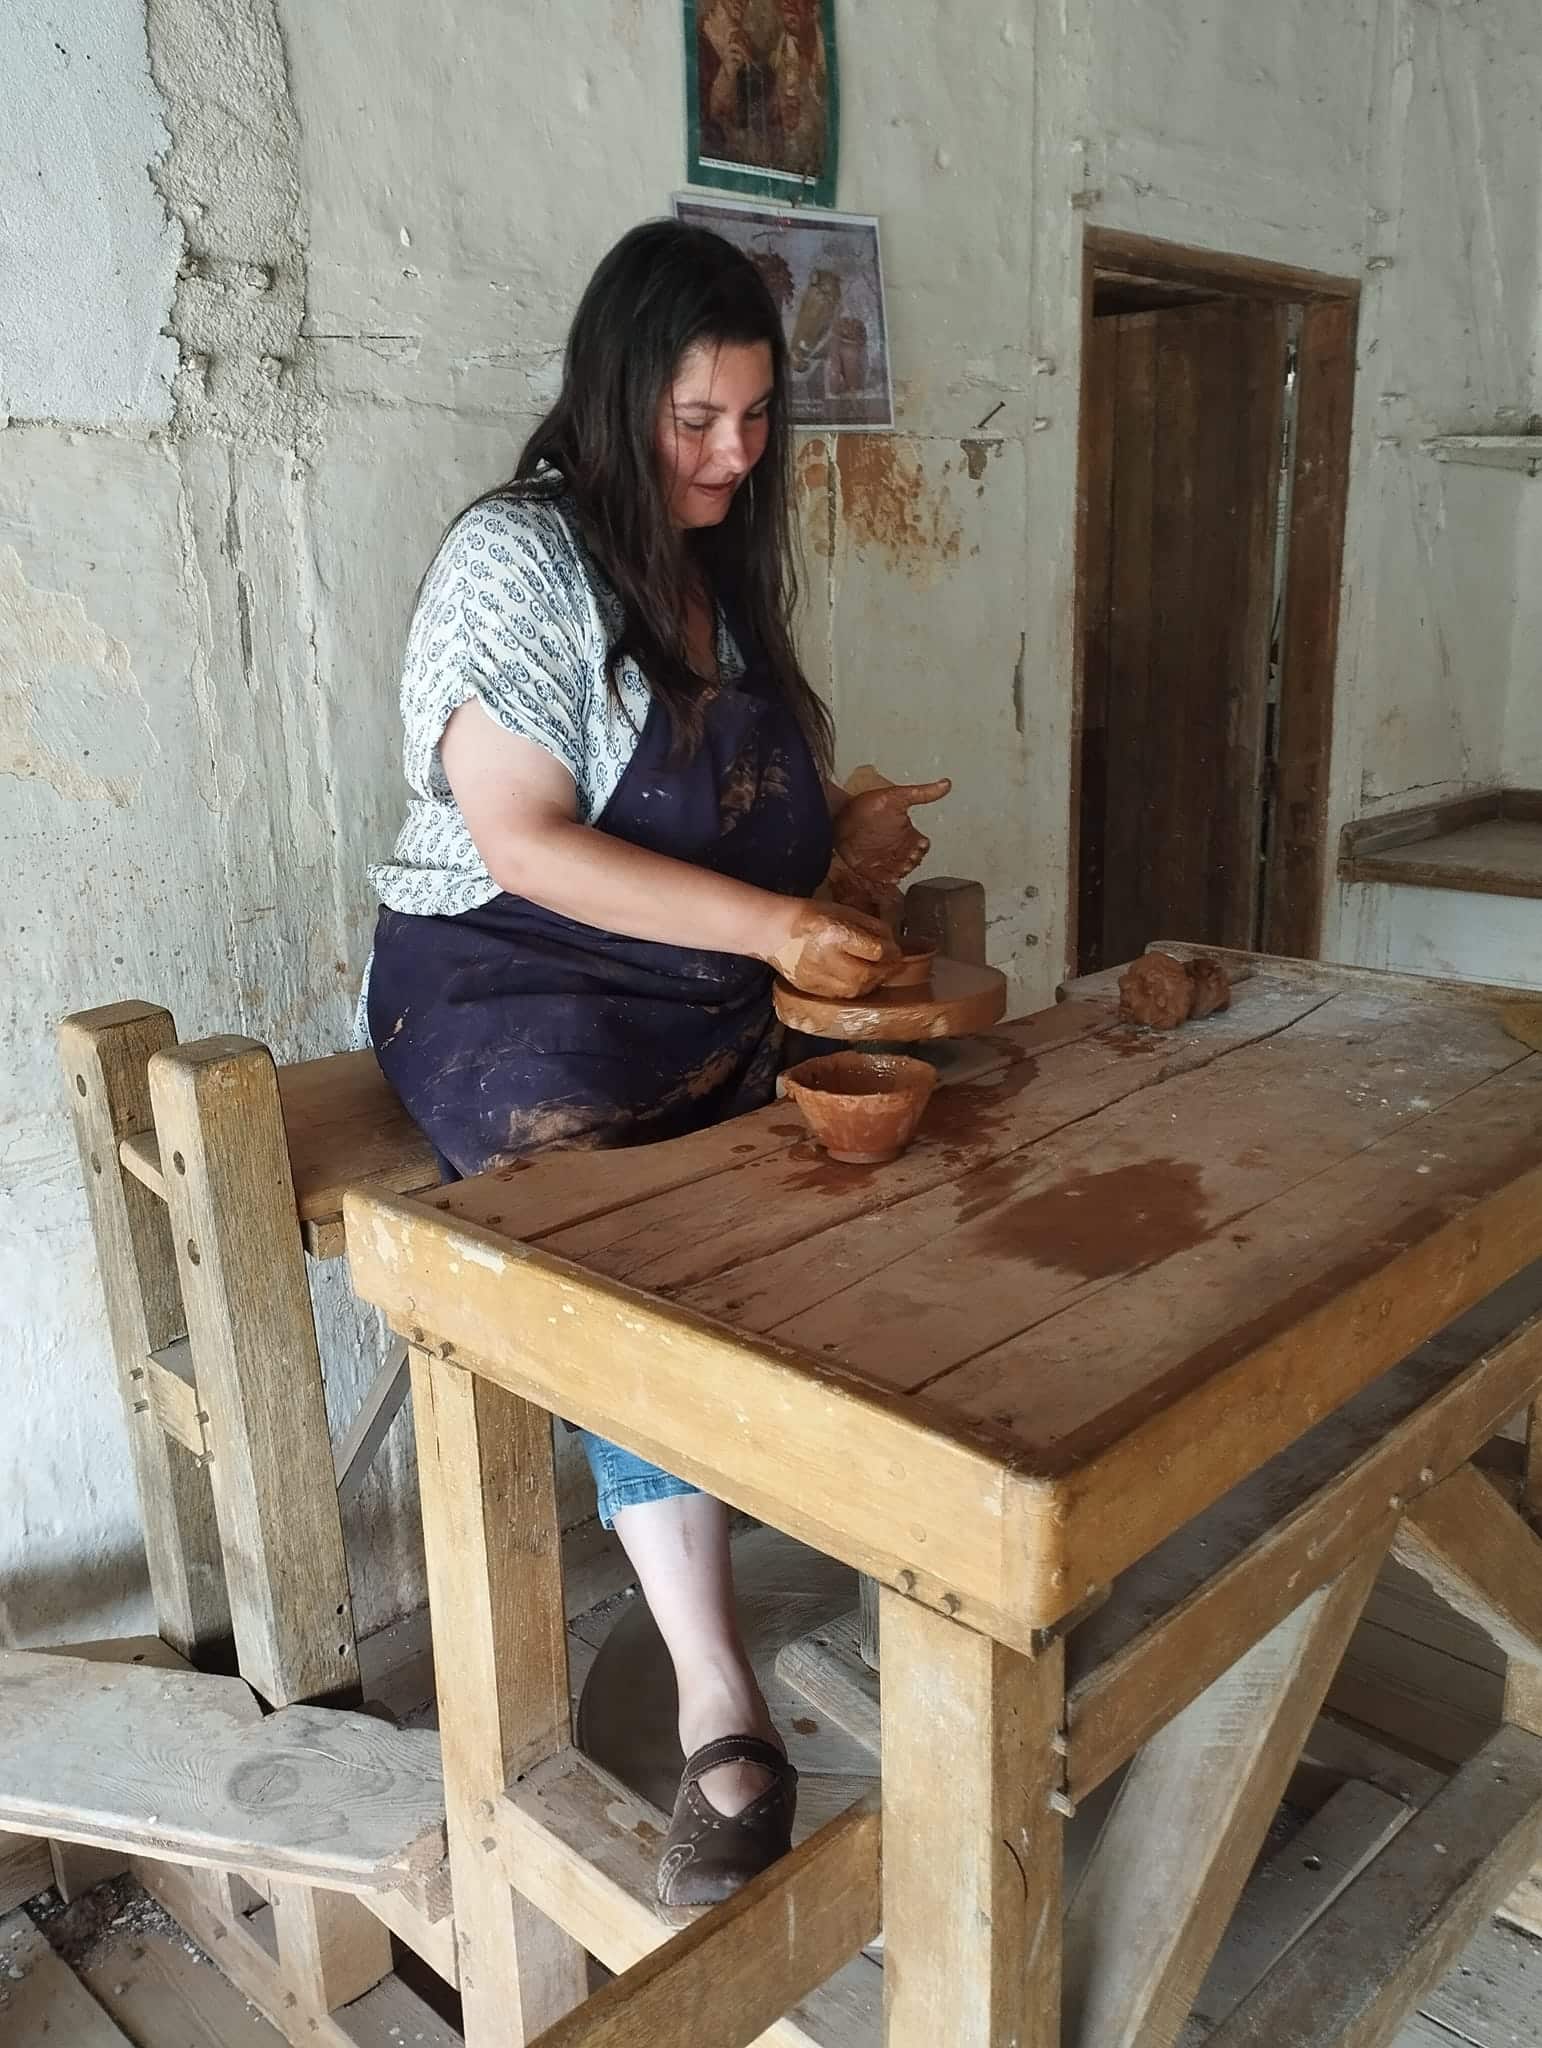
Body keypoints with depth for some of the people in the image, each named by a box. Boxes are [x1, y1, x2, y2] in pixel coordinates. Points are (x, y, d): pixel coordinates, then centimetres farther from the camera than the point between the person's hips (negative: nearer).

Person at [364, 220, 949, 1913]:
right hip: (518, 986, -6)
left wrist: (836, 840, 4)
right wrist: (771, 923, -23)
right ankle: (723, 1719, -26)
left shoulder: (725, 569, 16)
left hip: (715, 1000, 7)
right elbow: (525, 845, -16)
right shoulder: (514, 559, -7)